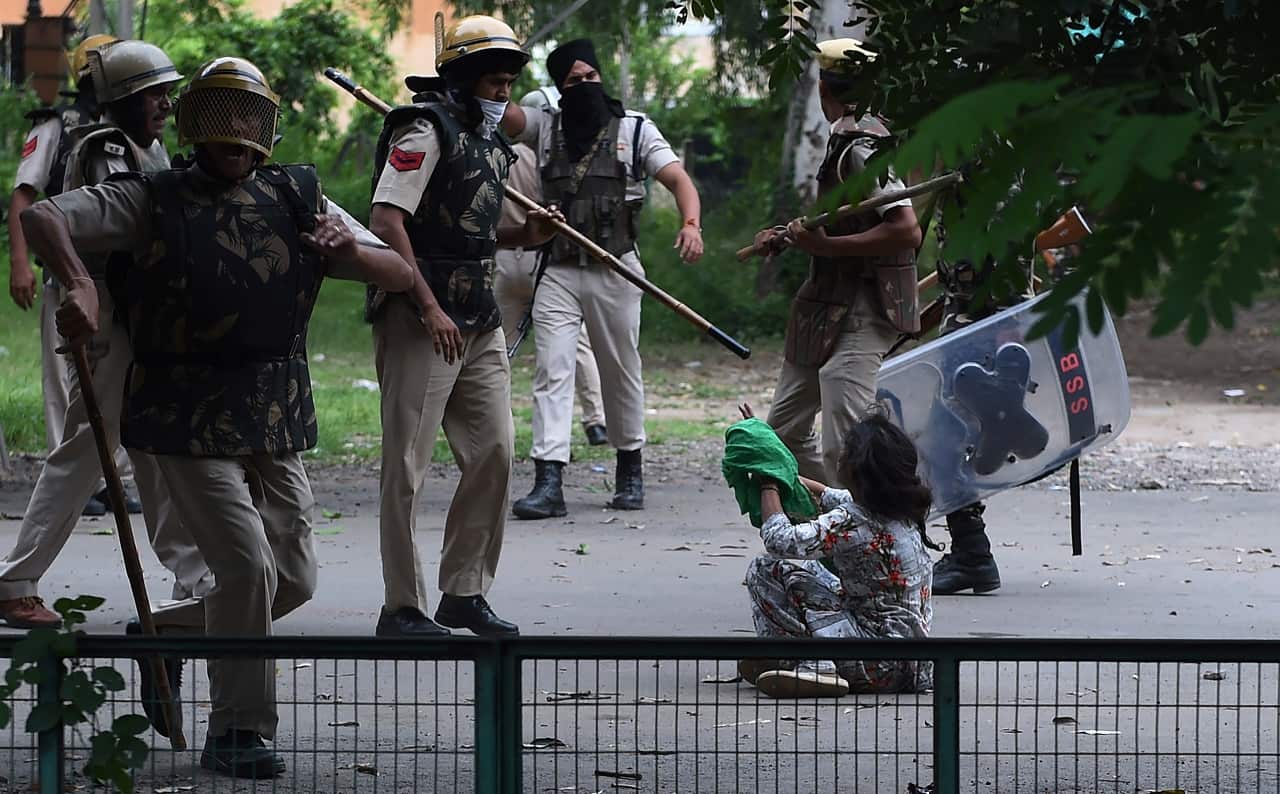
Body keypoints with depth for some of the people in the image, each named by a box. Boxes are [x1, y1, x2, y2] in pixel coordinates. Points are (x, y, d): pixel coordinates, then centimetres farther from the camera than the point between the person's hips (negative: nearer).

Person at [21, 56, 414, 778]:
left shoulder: (298, 200, 8)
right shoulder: (153, 202, -2)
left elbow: (402, 276, 6)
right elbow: (43, 218, -11)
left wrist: (352, 250, -17)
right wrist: (79, 282, -31)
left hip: (276, 421, 5)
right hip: (190, 421, -5)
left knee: (295, 579, 8)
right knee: (248, 565, -16)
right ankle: (239, 732, -4)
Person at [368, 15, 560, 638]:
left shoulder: (491, 143, 18)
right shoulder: (427, 131, -9)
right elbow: (386, 220, -18)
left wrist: (521, 236, 7)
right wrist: (430, 310, -22)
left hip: (480, 322, 9)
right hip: (420, 322, -9)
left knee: (493, 452, 7)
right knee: (408, 463, -4)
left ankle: (464, 592, 18)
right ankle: (402, 608, 0)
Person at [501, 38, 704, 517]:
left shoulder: (635, 130, 3)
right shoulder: (544, 127, 8)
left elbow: (677, 178, -6)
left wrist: (691, 225, -25)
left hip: (616, 272, 0)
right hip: (557, 274, 0)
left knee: (621, 374, 11)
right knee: (551, 372, -10)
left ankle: (630, 470, 27)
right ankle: (548, 482, -17)